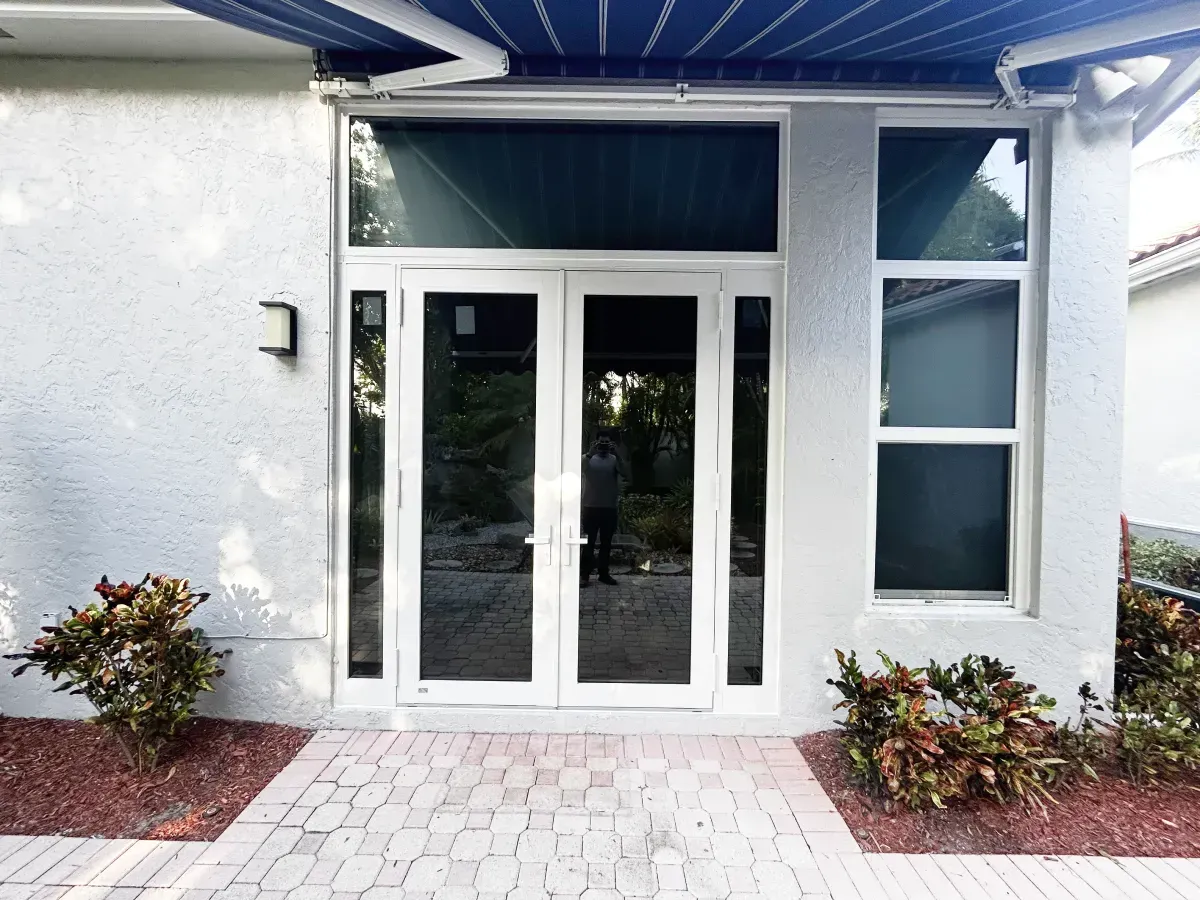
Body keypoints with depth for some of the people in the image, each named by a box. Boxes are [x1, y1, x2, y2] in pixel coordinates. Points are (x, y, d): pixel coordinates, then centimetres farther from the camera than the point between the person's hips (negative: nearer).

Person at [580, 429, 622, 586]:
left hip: (609, 507, 2)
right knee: (588, 542, 1)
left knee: (606, 543, 10)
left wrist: (616, 454, -23)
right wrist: (590, 453, -31)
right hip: (591, 506, -2)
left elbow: (624, 473, -14)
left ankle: (604, 574, 21)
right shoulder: (588, 458, 1)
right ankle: (584, 575, 8)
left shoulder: (614, 460, 4)